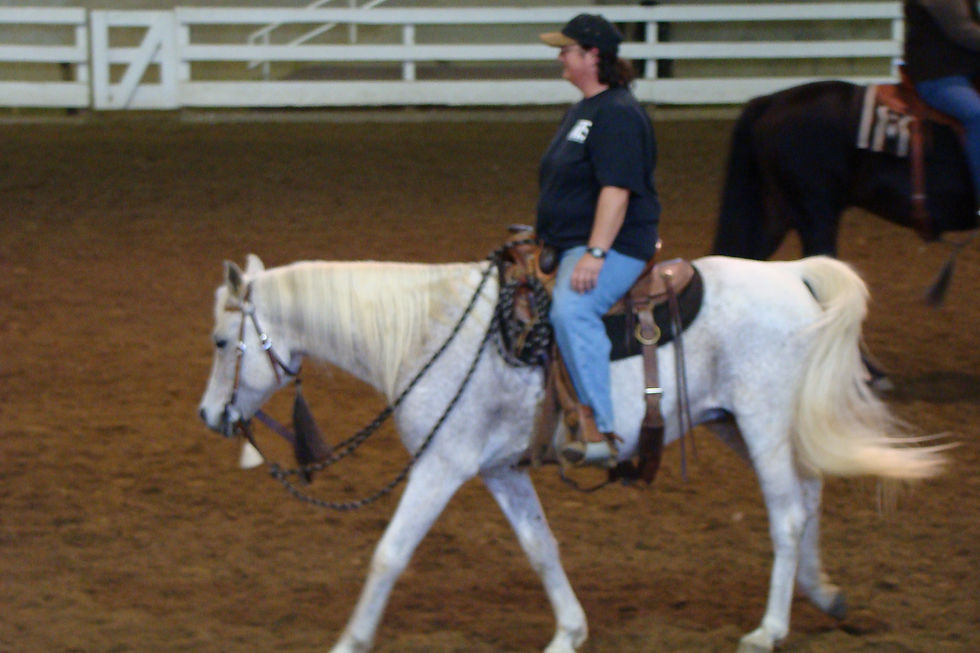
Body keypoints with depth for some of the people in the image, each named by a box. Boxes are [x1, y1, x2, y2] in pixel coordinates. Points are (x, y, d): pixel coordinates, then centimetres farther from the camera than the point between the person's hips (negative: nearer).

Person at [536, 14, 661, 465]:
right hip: (568, 245, 12)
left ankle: (602, 433, -40)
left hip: (614, 245, -12)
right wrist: (543, 242, 27)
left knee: (571, 310, -35)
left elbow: (617, 189, -23)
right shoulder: (581, 111, 19)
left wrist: (595, 254, -30)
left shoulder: (617, 113, -14)